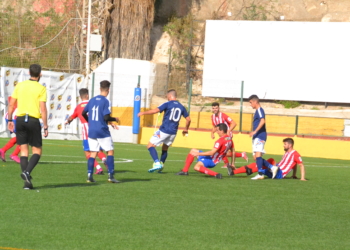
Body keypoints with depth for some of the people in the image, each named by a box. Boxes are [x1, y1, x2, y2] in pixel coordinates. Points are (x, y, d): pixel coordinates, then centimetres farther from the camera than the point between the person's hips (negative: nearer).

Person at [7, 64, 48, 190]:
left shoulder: (19, 86, 6)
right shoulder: (41, 89, -5)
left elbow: (11, 104, 6)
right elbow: (43, 109, -10)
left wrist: (10, 120, 16)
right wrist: (45, 127, -6)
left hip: (20, 119, 4)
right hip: (33, 120, -4)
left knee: (24, 150, 9)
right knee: (37, 151, 6)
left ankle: (27, 181, 4)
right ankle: (27, 172, -19)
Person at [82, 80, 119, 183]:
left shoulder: (92, 100, 8)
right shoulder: (105, 101, -11)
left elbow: (84, 113, 15)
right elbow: (106, 117, -17)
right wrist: (115, 119, 2)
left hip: (91, 131, 6)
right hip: (102, 131, -6)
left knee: (93, 153, 8)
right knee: (110, 151, 3)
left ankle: (89, 175, 0)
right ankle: (111, 175, -4)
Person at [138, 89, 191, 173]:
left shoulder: (167, 104, -7)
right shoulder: (181, 107, 10)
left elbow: (155, 111, -15)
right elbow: (188, 119, 15)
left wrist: (143, 113, -2)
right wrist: (186, 129, 31)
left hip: (164, 130, -6)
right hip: (173, 133, 6)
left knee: (150, 145, -2)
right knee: (165, 149, 24)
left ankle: (157, 163, -20)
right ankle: (161, 164, 20)